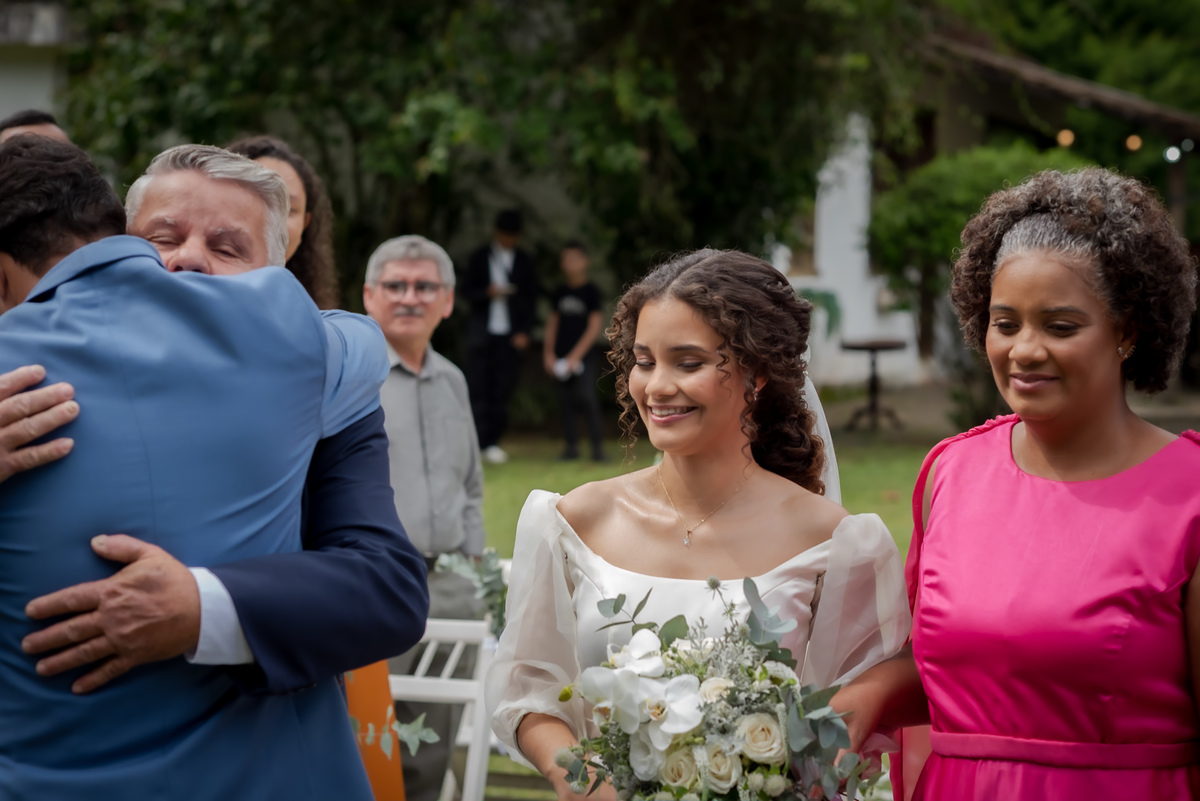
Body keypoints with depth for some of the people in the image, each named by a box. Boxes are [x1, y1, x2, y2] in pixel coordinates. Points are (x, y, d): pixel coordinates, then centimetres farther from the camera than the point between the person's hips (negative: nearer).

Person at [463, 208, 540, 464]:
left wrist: (524, 332, -1)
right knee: (479, 388, -4)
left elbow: (531, 299, 9)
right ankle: (480, 440, -3)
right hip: (482, 332, -1)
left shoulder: (524, 261, 9)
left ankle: (492, 440, 3)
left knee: (503, 388, -3)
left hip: (511, 335, 1)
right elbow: (467, 291, 6)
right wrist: (487, 292, -14)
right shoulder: (480, 258, 7)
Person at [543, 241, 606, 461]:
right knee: (565, 401, 3)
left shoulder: (590, 291, -4)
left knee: (587, 397, -14)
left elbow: (594, 326, -6)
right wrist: (548, 352, 7)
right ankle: (571, 445, 9)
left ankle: (597, 445, -10)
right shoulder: (559, 292, 9)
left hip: (583, 355, -4)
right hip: (562, 357, 4)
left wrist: (576, 355, -10)